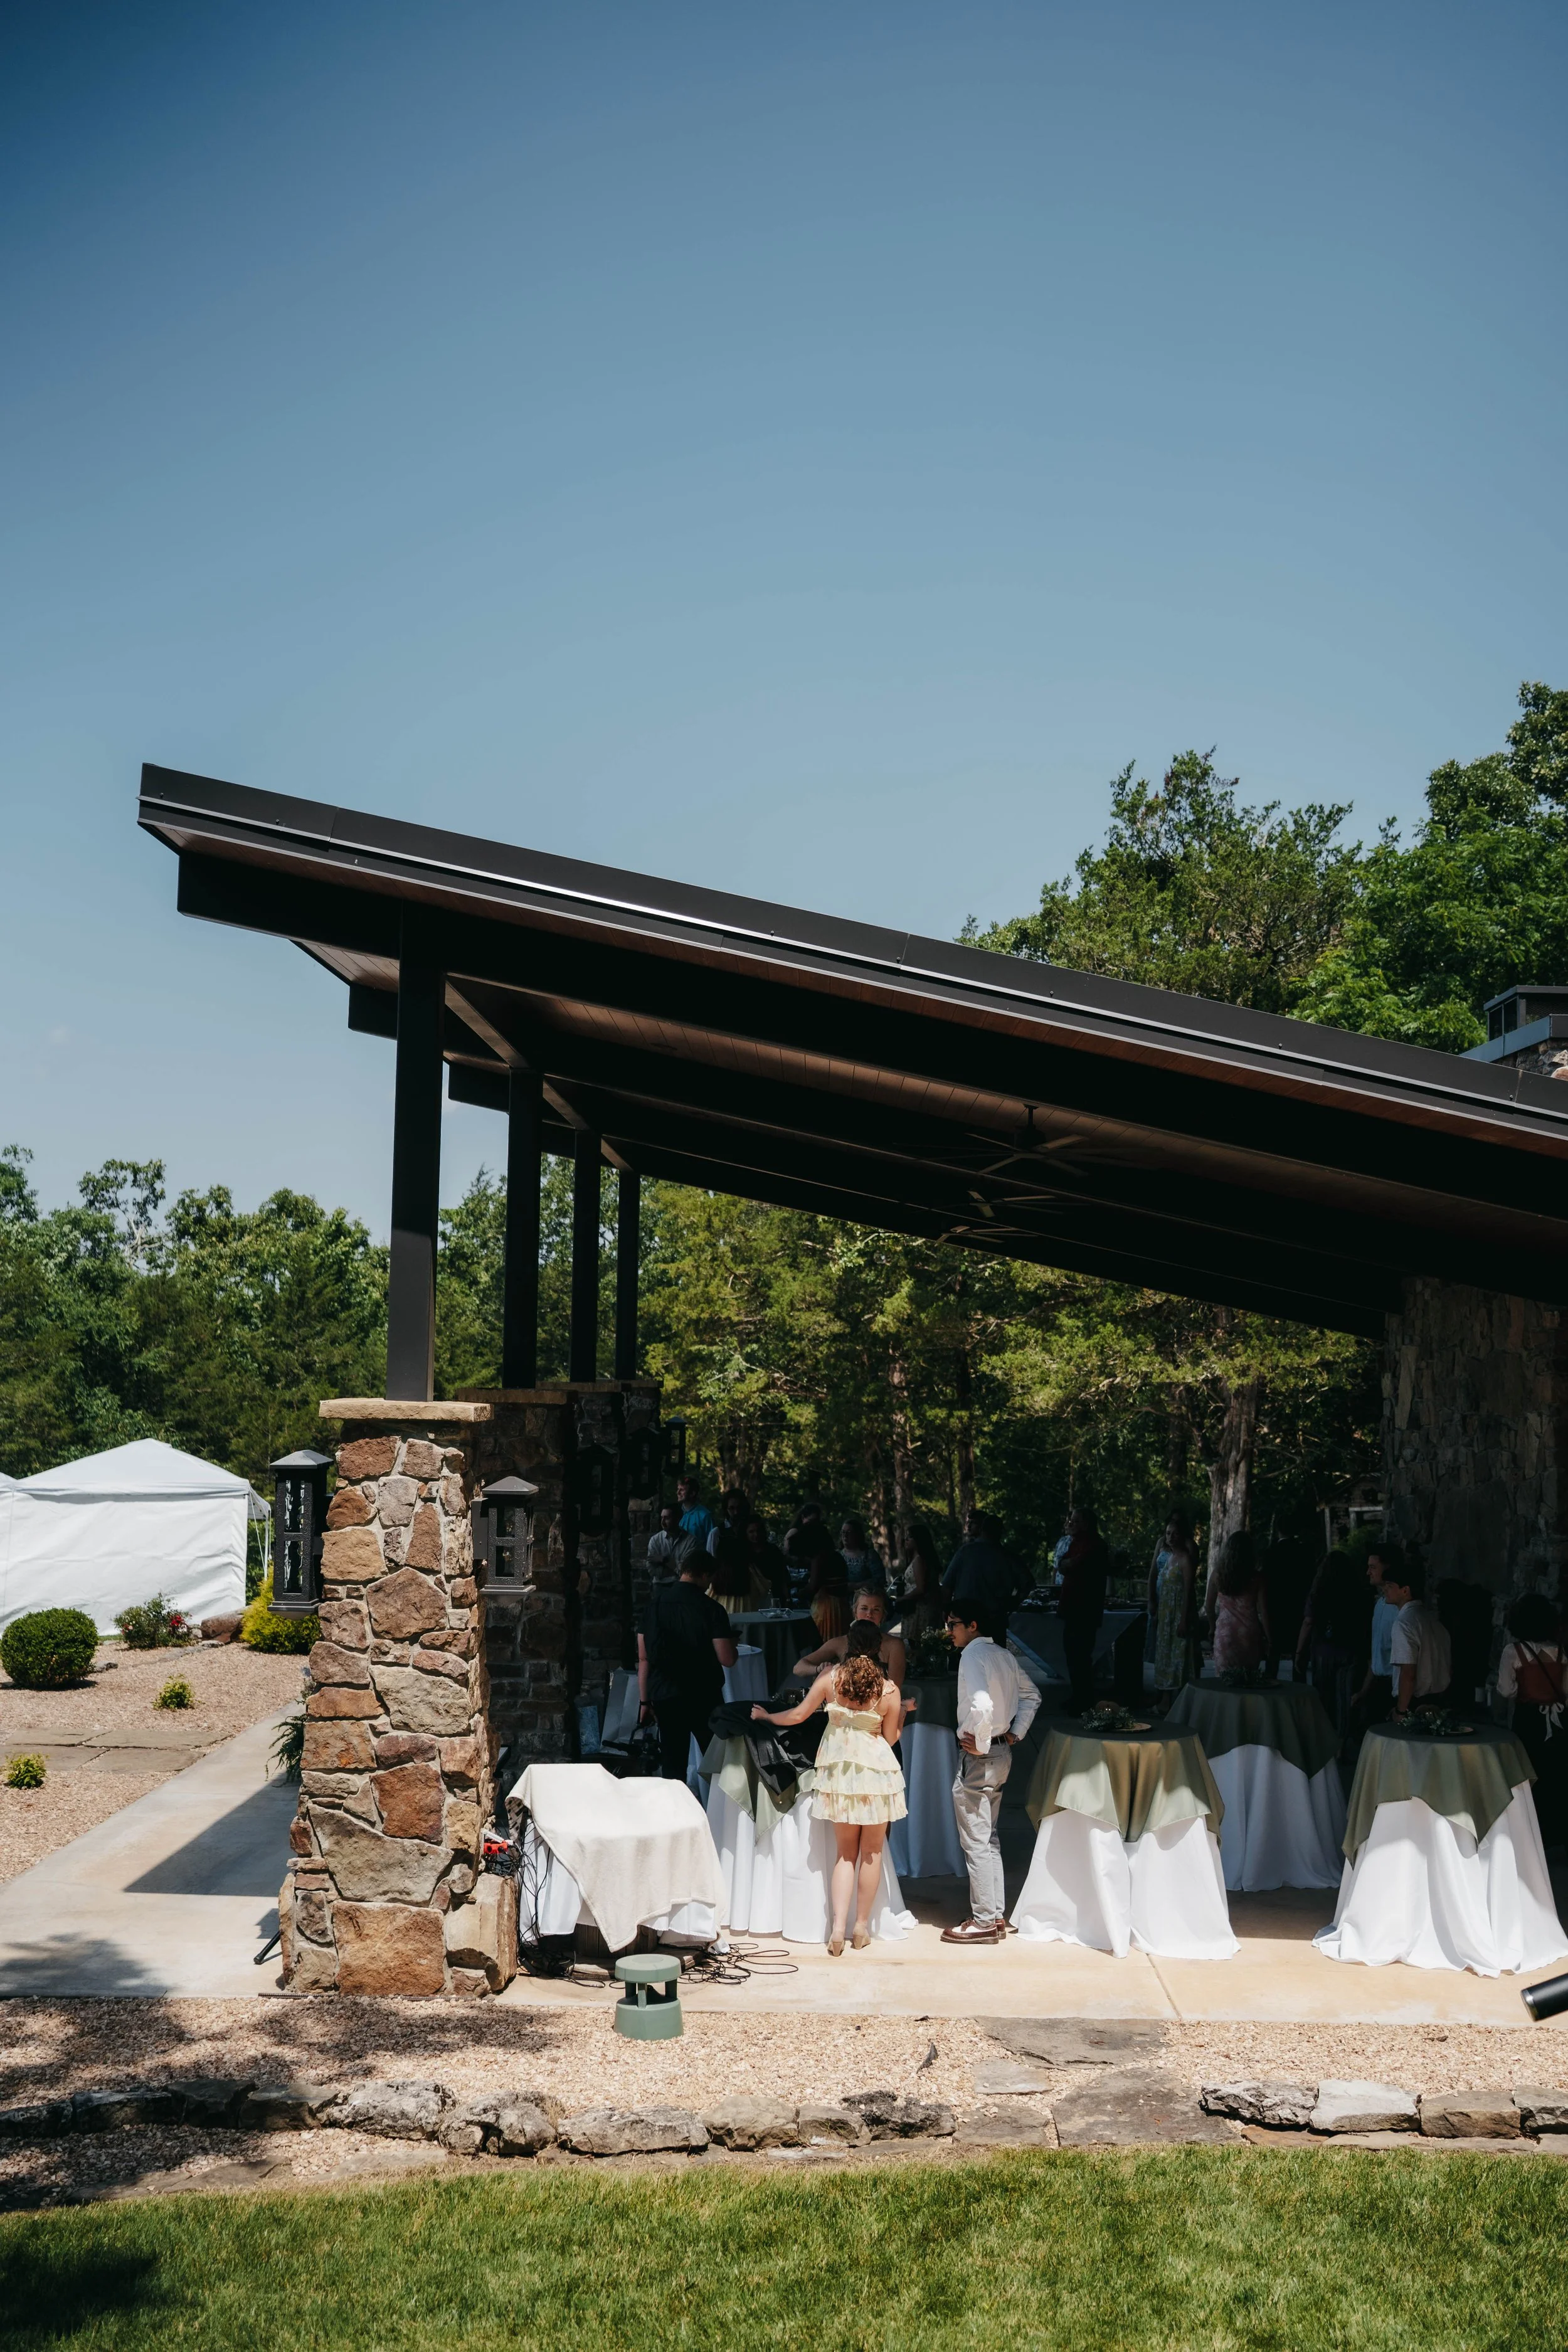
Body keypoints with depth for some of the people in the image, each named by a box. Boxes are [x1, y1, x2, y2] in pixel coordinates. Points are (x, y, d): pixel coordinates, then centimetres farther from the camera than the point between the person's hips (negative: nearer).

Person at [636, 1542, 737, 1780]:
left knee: (673, 1768, 7)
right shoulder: (711, 1609, -11)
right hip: (704, 1698, -3)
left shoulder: (656, 1604, -1)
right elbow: (727, 1659, -13)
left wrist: (645, 1701, 9)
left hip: (664, 1697, 3)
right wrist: (730, 1641, 8)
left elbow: (643, 1657, 2)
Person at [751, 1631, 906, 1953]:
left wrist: (764, 1716, 16)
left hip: (838, 1768, 2)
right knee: (872, 1851, 12)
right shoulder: (889, 1690, -8)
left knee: (846, 1851, 12)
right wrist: (902, 1712, 17)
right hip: (875, 1769, -2)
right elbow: (890, 1739, -1)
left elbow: (799, 1714, -1)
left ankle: (838, 1927, 1)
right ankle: (862, 1926, 17)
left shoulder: (831, 1677, -5)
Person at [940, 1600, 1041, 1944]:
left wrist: (976, 1741, -20)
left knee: (976, 1842, -1)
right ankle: (996, 1915, 24)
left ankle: (983, 1922, 4)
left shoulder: (973, 1654, -17)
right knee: (990, 1839, 18)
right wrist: (1015, 1734, 14)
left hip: (979, 1757, -9)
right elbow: (1031, 1696, 18)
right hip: (1002, 1754, 9)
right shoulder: (1004, 1655, 10)